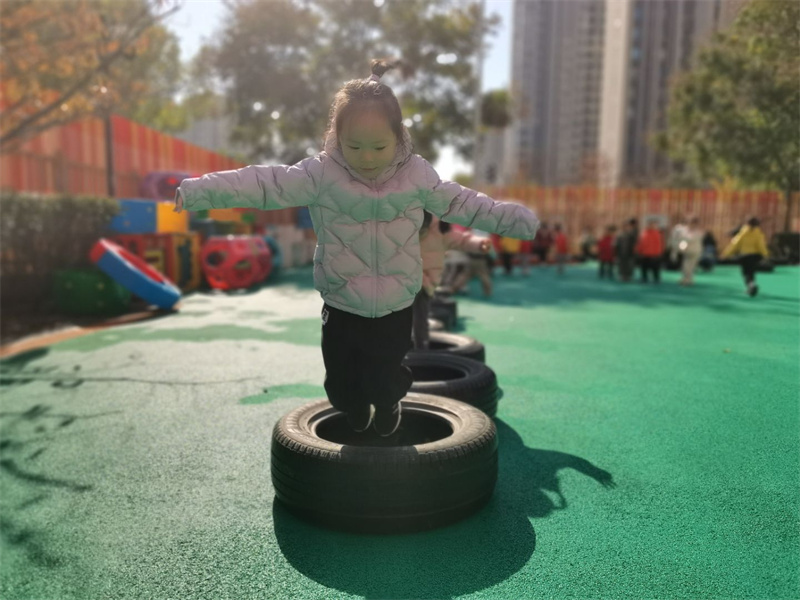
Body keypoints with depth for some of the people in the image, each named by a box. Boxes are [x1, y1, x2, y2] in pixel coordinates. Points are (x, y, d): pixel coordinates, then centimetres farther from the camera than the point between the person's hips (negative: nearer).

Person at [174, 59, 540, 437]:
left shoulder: (417, 174, -8)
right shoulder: (321, 173, -14)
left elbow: (459, 202, 3)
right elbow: (264, 184, -16)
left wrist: (511, 218, 4)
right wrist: (202, 191, -24)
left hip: (396, 307, 0)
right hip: (342, 307, 0)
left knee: (387, 379, 10)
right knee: (342, 384, 12)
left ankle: (388, 404, 48)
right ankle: (355, 409, 50)